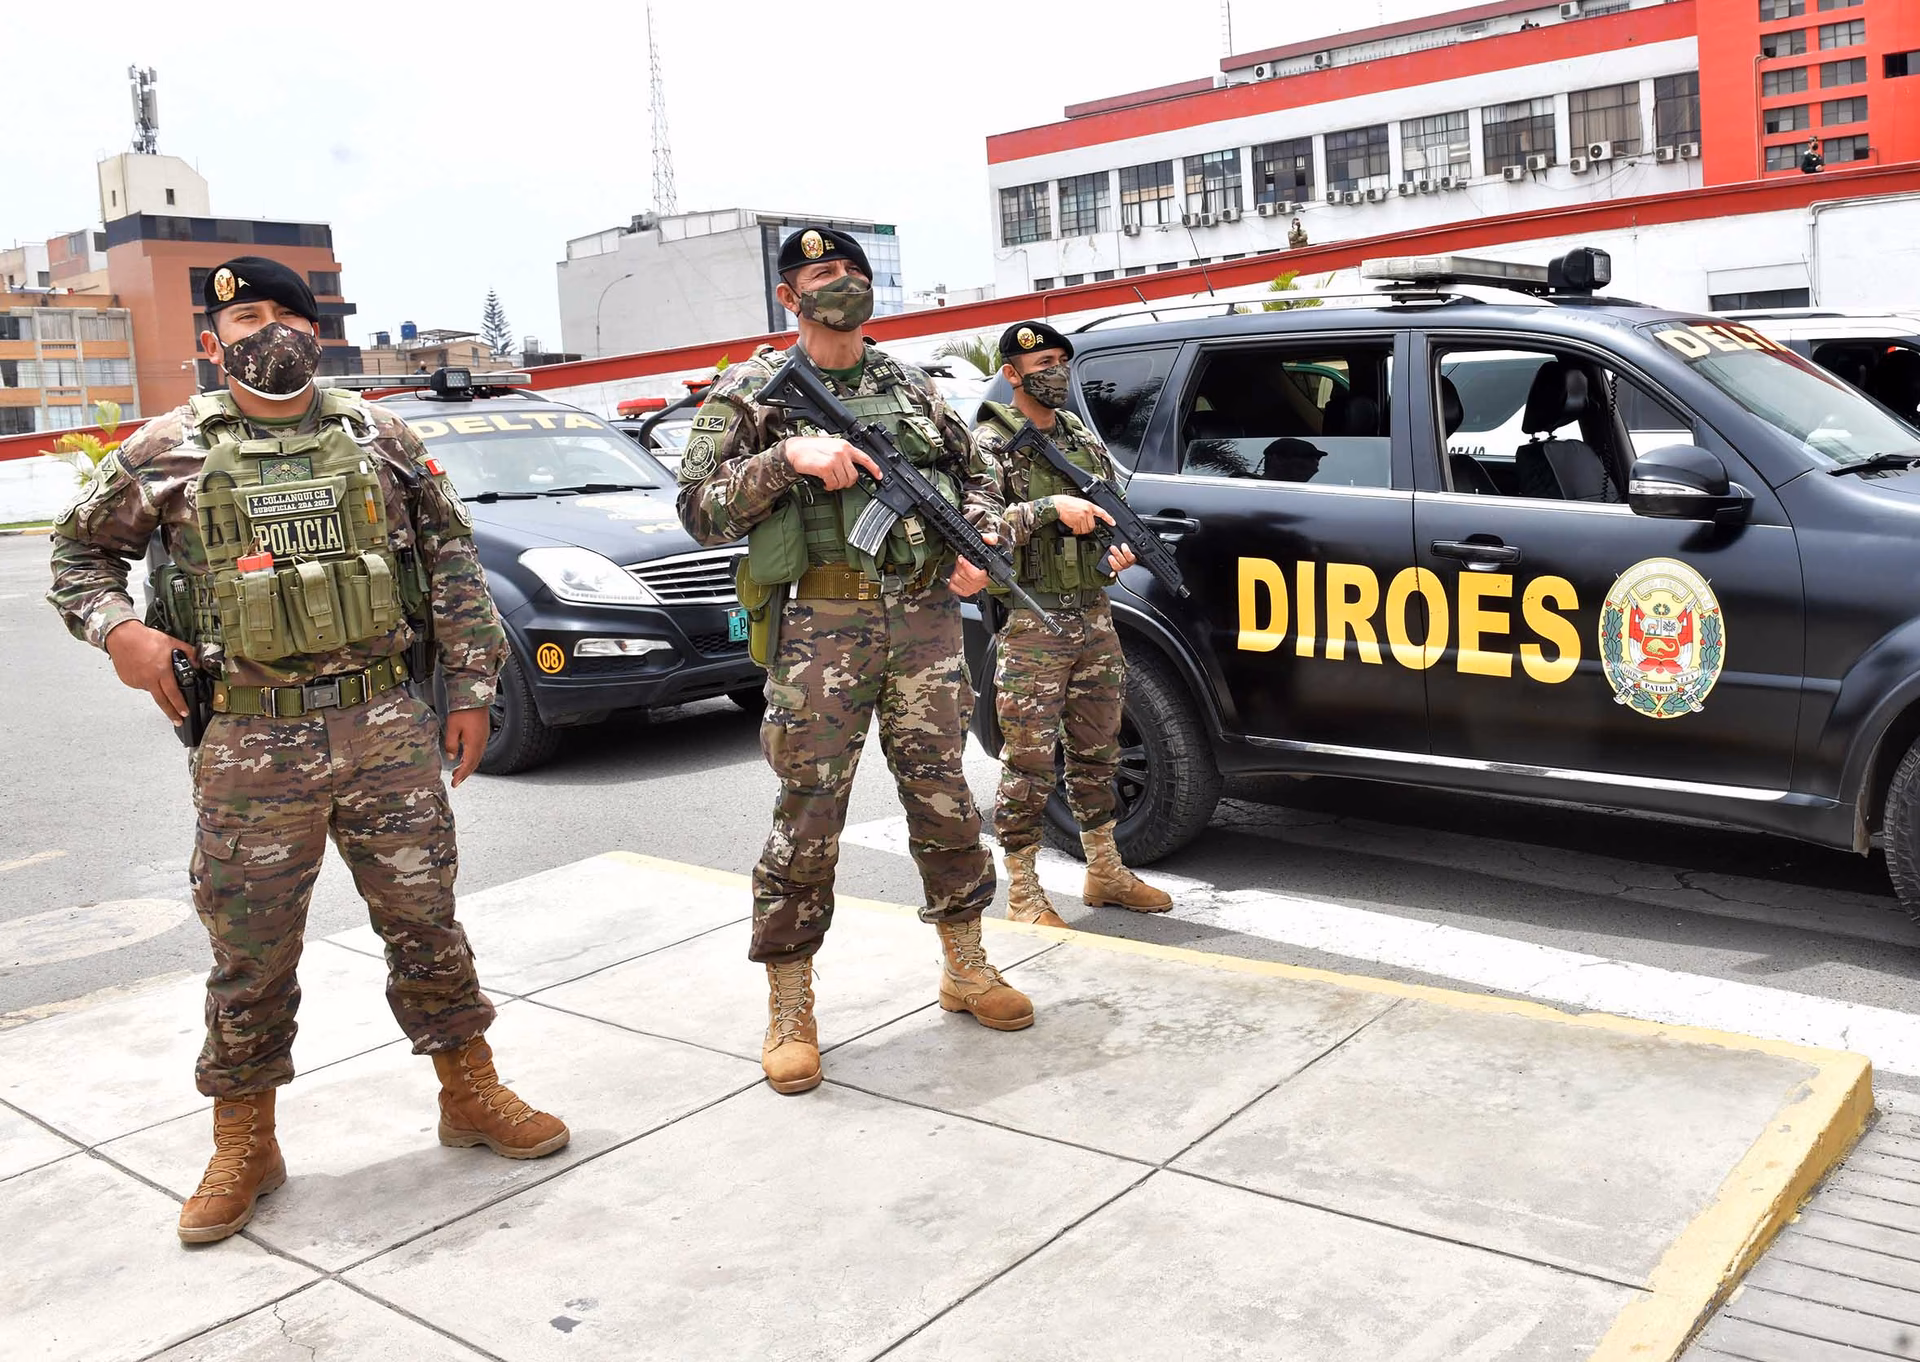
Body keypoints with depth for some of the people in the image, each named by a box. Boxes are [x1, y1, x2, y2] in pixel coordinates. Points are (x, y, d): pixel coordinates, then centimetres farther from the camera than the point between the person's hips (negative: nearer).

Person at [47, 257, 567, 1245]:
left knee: (423, 920, 10)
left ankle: (471, 1096, 26)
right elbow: (78, 550, 15)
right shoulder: (167, 452, 4)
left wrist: (472, 685, 4)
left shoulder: (377, 437, 7)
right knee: (251, 951, 7)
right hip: (251, 745, -1)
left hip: (387, 726, 1)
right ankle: (245, 1146, 24)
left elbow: (451, 558, 8)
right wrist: (116, 627, -5)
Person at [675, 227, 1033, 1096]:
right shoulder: (752, 391, 4)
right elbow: (699, 509, -4)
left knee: (942, 797, 10)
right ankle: (790, 1011, 10)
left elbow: (975, 475, 23)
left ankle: (965, 968, 27)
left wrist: (981, 538, 3)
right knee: (809, 816, -3)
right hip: (821, 624, -4)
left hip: (925, 616, 4)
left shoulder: (911, 386, 15)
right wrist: (787, 456, -16)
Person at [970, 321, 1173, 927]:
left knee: (1096, 750, 15)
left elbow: (1115, 510, 21)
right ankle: (1022, 892, 8)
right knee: (1029, 762, -3)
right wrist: (1052, 506, -26)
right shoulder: (991, 443, -5)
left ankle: (1105, 874, 27)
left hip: (1095, 616, 7)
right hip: (1032, 624, -6)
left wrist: (1120, 551, 0)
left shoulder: (1085, 438, 15)